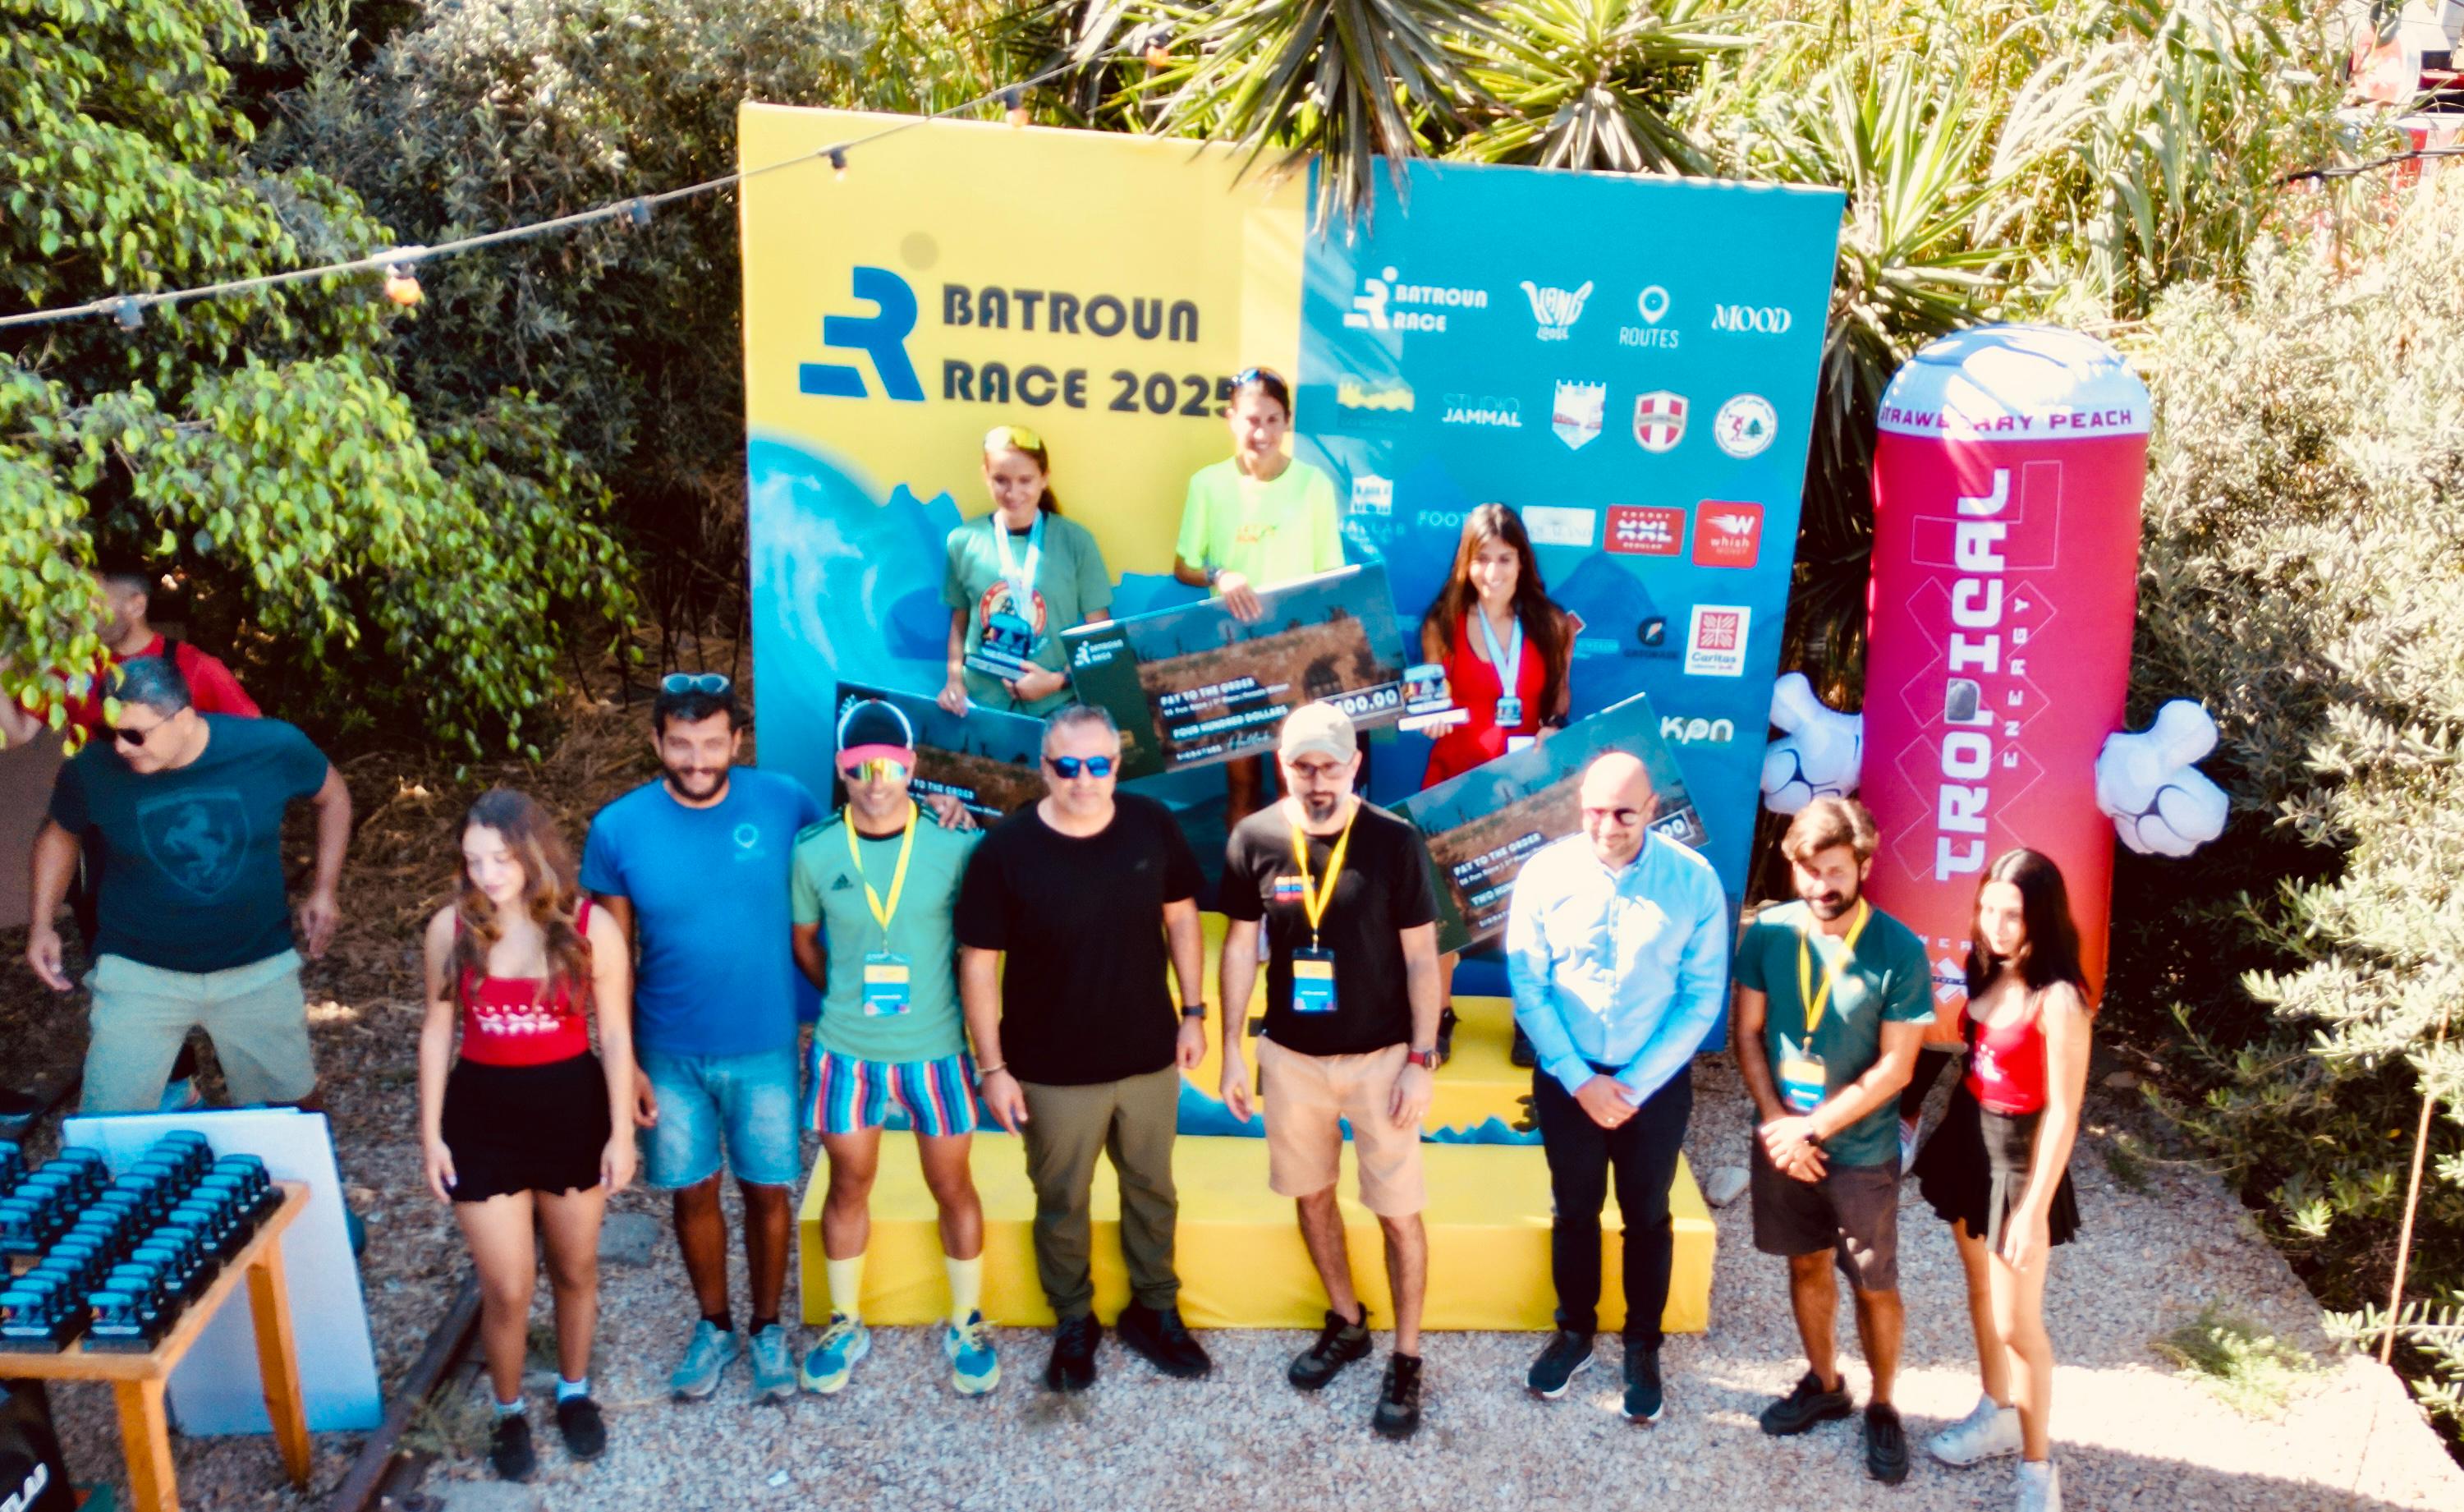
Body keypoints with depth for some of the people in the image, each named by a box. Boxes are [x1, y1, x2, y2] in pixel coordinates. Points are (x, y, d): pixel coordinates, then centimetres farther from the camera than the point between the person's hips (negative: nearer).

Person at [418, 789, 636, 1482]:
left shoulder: (592, 927, -12)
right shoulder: (450, 927, -7)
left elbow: (615, 1034, -6)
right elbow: (438, 1030, 2)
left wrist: (621, 1132, -6)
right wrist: (430, 1132, 1)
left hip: (572, 1107, 0)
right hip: (482, 1113, 0)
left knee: (575, 1268, 17)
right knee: (506, 1288, 5)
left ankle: (574, 1392, 41)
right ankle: (509, 1412, 31)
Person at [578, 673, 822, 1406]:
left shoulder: (783, 802, -14)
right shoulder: (618, 829, -12)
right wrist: (624, 1060, -4)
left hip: (765, 1047, 0)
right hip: (669, 1053, 1)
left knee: (766, 1189, 13)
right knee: (694, 1192, 16)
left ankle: (768, 1328, 35)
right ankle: (714, 1325, 38)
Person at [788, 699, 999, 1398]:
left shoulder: (954, 845, -11)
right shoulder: (814, 854, -7)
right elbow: (804, 940, 8)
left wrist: (964, 1007, -1)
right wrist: (847, 998, 4)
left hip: (936, 1048, -1)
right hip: (846, 1050, 1)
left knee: (952, 1186, 11)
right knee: (849, 1186, 15)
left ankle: (967, 1324, 30)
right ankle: (845, 1325, 33)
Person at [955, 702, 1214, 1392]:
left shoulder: (1152, 826, -10)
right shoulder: (1005, 851, -18)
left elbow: (1180, 917, 4)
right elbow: (978, 964, -12)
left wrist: (1193, 1013, 4)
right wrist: (992, 1068, -11)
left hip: (1149, 1056, 3)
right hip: (1054, 1071, -2)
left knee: (1151, 1190, 20)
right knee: (1062, 1203, 15)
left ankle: (1155, 1310, 41)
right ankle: (1074, 1323, 38)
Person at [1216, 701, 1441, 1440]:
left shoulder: (1395, 841, -14)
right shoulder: (1253, 839, -7)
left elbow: (1422, 957, -8)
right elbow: (1240, 946, 3)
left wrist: (1421, 1059, -10)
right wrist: (1231, 1052, 3)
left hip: (1380, 1058, -3)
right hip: (1291, 1056, 3)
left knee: (1398, 1211, 4)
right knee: (1311, 1194, 18)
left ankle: (1407, 1358, 22)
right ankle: (1345, 1322, 40)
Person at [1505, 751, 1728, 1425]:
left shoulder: (1694, 881, -15)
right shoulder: (1545, 872, -14)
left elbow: (1702, 997, -10)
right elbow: (1527, 987, -9)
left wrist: (1636, 1084, -14)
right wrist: (1579, 1079, -13)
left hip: (1657, 1080, 0)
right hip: (1566, 1077, 1)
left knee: (1647, 1216, 15)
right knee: (1574, 1210, 17)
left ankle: (1643, 1346, 35)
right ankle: (1574, 1330, 39)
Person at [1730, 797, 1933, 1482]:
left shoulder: (1900, 951, -17)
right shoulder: (1768, 932, -9)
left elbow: (1894, 1067, -16)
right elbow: (1747, 1032, -2)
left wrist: (1812, 1127, -17)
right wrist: (1776, 1122, -12)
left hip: (1861, 1149, -3)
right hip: (1781, 1137, 3)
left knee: (1875, 1287, 9)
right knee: (1807, 1266, 18)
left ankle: (1883, 1407, 30)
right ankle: (1824, 1384, 38)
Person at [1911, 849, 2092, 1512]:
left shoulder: (2059, 1000, -23)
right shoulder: (1989, 973, -1)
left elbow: (2062, 1114, -21)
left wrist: (2033, 1208, -19)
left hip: (2020, 1158, -7)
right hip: (1970, 1140, 7)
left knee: (2018, 1322, 4)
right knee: (1980, 1292, 22)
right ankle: (1998, 1414, 42)